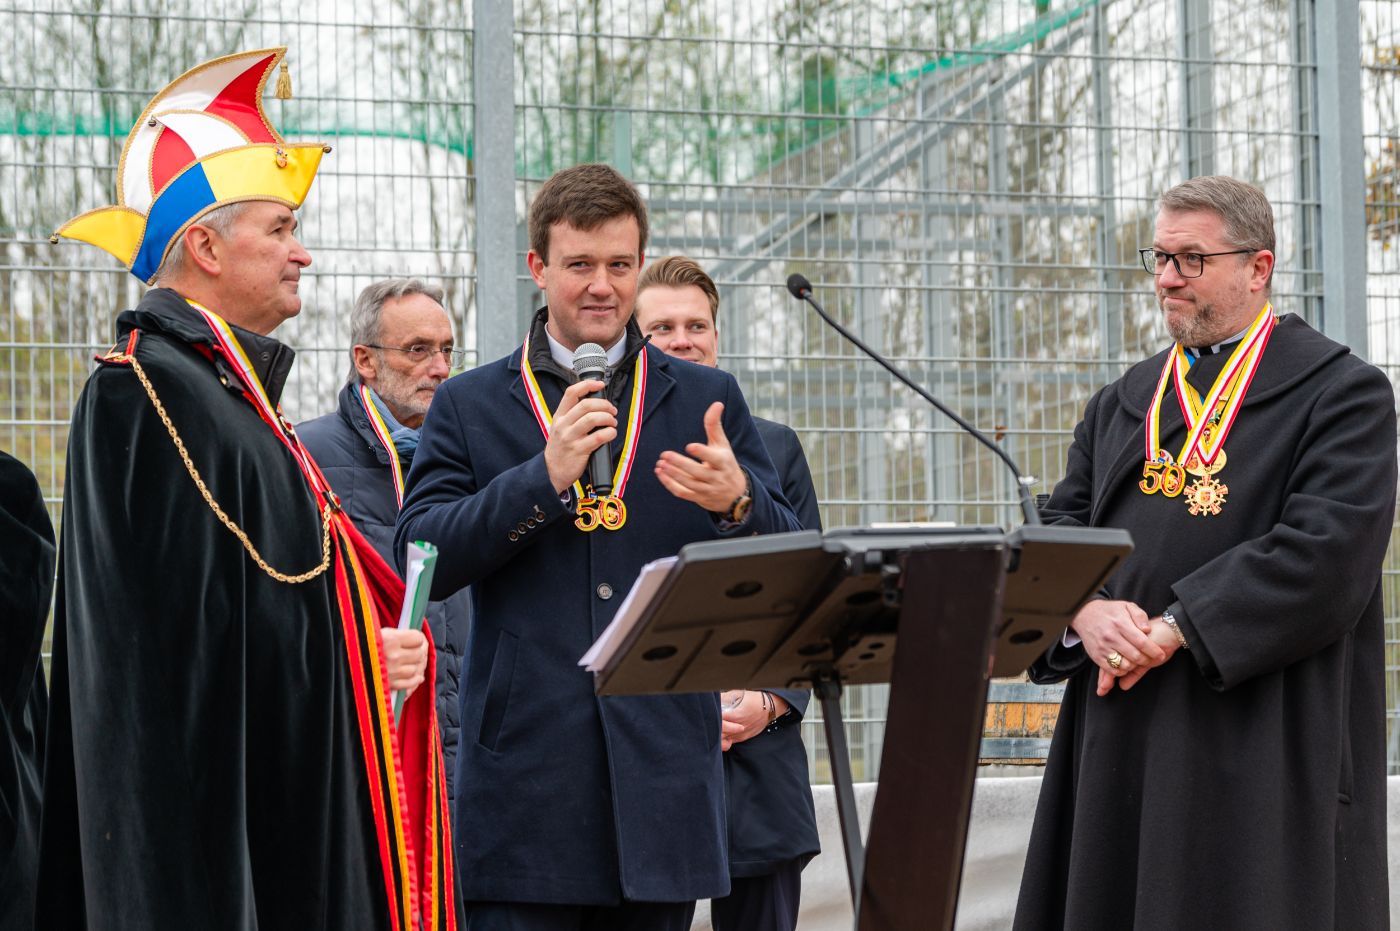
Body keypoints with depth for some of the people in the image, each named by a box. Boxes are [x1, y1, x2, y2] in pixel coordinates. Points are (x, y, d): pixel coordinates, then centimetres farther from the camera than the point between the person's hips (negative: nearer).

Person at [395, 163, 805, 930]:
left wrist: (737, 502, -17)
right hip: (524, 775, -2)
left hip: (663, 775, 2)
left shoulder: (706, 401, 12)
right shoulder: (469, 406, 9)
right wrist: (544, 477, -15)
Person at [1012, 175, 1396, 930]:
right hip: (1121, 748, 5)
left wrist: (1177, 629, -17)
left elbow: (1326, 551, -14)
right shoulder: (1120, 406, 19)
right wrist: (1084, 610, -10)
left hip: (1263, 749, -5)